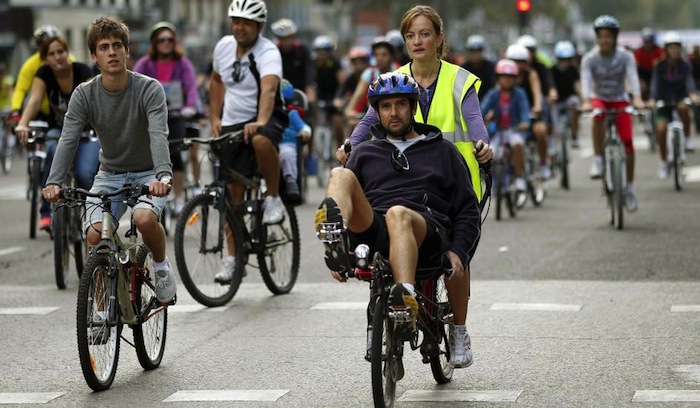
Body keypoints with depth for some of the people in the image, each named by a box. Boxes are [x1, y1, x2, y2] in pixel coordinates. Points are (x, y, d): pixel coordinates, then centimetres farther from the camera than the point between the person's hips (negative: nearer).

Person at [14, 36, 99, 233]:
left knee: (85, 174, -26)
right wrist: (23, 124, -46)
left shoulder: (82, 71, -17)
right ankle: (47, 212, -25)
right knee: (54, 151, -35)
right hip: (58, 130, 1)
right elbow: (35, 99, -27)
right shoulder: (44, 74, -12)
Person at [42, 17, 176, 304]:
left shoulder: (149, 89, -17)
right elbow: (68, 140, -19)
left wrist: (163, 175, -50)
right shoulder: (84, 94, -9)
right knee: (95, 234, -20)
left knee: (144, 218, -33)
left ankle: (161, 267, -2)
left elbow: (158, 134, -31)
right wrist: (54, 182, -36)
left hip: (148, 174, -3)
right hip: (110, 174, 3)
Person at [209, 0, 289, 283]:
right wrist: (215, 119, 13)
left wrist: (260, 123, -51)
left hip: (266, 119, -5)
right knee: (234, 193, 3)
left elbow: (268, 89, -35)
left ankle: (273, 198, -18)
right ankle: (233, 257, 12)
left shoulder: (268, 53, -17)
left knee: (261, 141, -41)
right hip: (232, 125, 5)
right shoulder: (224, 46, 2)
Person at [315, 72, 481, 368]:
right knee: (340, 176, -25)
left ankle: (406, 300, -61)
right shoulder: (364, 154, 30)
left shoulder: (441, 151, 24)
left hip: (427, 234, -2)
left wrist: (458, 252, 0)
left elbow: (468, 210, 18)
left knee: (398, 213, -40)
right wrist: (336, 255, 8)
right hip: (372, 230, 2)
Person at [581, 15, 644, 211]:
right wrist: (586, 101, -47)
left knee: (628, 142, -13)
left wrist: (637, 99, -46)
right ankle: (598, 160, -29)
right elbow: (585, 80, -28)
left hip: (619, 100, 1)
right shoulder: (590, 58, -14)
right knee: (597, 115, -38)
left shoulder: (625, 56, -12)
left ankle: (629, 188, 0)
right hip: (599, 98, -1)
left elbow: (633, 77, -27)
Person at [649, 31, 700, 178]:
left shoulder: (685, 66, -2)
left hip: (680, 98, 0)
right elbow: (655, 83, -15)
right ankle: (664, 162, -2)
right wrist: (652, 100, -34)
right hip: (664, 102, 0)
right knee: (661, 128, -20)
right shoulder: (660, 67, -4)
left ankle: (687, 138, -14)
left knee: (683, 107, -36)